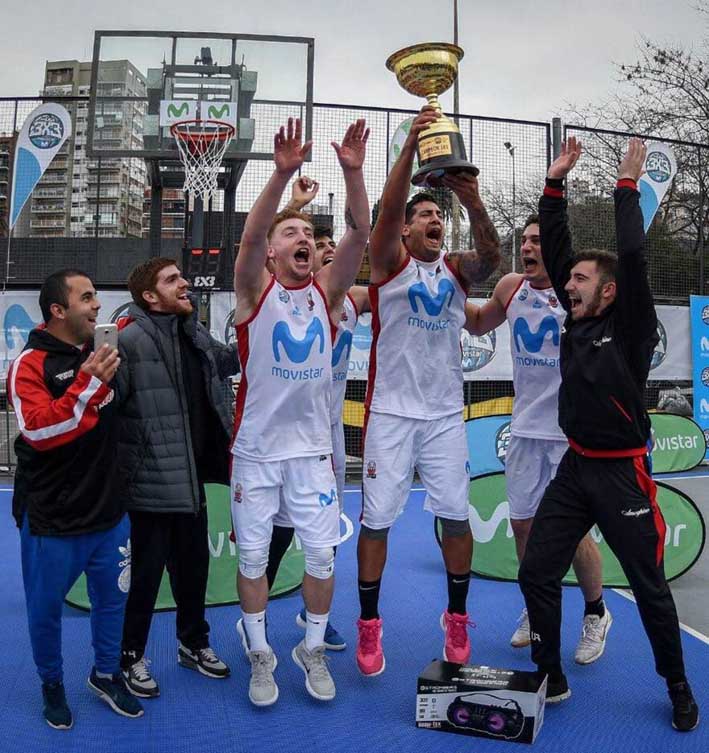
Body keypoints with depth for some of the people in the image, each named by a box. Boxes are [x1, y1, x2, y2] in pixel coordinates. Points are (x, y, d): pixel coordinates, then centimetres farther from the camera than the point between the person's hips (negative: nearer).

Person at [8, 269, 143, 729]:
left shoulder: (103, 353, 3)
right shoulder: (30, 365, -13)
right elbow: (39, 430, -24)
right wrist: (89, 383, -31)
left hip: (109, 511, 5)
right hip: (51, 519, -5)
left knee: (112, 600, 17)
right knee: (45, 610, 14)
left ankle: (107, 675, 39)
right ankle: (52, 684, 39)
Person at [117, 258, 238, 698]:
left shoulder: (196, 334, 8)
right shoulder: (132, 340, -17)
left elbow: (232, 360, 27)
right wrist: (117, 464, -21)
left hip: (192, 477, 7)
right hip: (153, 481, -7)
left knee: (195, 564, 20)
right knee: (147, 572, 8)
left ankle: (194, 643, 40)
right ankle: (131, 656, 31)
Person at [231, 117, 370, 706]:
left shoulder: (326, 292, 3)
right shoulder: (255, 290, -3)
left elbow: (359, 234, -11)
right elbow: (250, 234, -22)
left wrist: (353, 172, -24)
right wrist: (283, 173, -35)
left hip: (312, 448, 2)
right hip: (256, 450, -1)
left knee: (322, 555, 5)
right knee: (253, 556, 8)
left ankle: (313, 649, 28)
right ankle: (261, 655, 29)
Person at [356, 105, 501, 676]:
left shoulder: (457, 271, 9)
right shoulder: (390, 263, 1)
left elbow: (492, 255, -12)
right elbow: (387, 208, -16)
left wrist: (473, 201, -28)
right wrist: (411, 144, -28)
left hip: (446, 415, 3)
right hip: (390, 413, -3)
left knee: (457, 517, 6)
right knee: (377, 520, 2)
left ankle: (457, 619, 26)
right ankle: (369, 625, 19)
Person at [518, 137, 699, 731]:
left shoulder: (632, 328, -9)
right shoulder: (578, 321, 5)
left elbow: (634, 258, -21)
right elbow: (555, 250, 3)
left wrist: (627, 186, -13)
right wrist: (555, 184, 3)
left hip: (622, 475, -5)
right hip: (574, 468, 6)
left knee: (650, 588, 10)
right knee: (537, 574, 4)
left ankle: (678, 688, 33)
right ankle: (551, 677, 22)